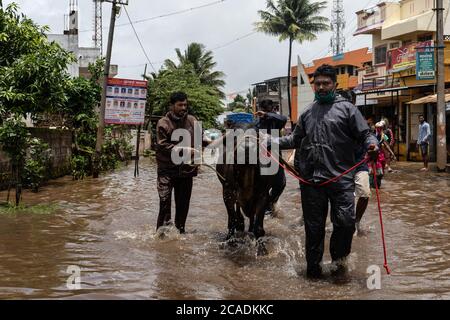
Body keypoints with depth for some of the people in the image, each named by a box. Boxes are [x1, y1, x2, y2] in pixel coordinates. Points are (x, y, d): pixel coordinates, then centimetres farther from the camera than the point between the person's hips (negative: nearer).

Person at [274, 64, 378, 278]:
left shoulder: (346, 108, 4)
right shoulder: (308, 112, 17)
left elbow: (364, 134, 1)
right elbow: (296, 139, 26)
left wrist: (371, 144, -20)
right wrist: (274, 142, 14)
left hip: (340, 178, -3)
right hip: (311, 179, 4)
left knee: (345, 221, -11)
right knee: (313, 225, 8)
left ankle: (339, 256, 16)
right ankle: (314, 266, 22)